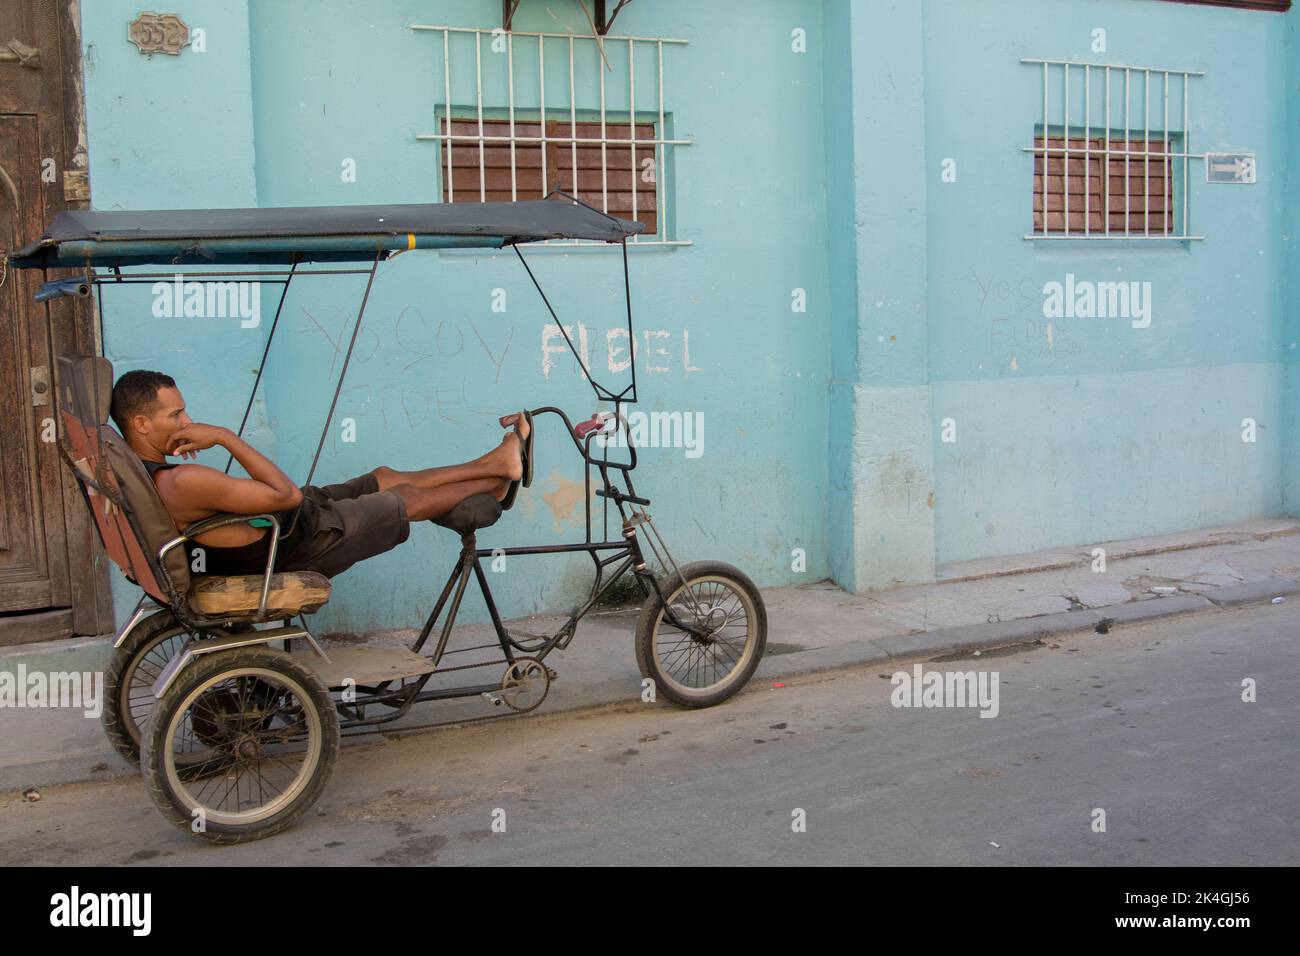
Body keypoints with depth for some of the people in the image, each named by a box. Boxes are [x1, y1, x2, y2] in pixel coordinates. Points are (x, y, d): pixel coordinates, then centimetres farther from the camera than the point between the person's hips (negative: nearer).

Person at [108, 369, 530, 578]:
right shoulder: (182, 483, -36)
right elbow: (288, 494, -31)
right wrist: (225, 437, -28)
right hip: (299, 546, -9)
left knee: (386, 476, 18)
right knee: (411, 498, 9)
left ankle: (493, 462, 31)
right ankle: (497, 481, 33)